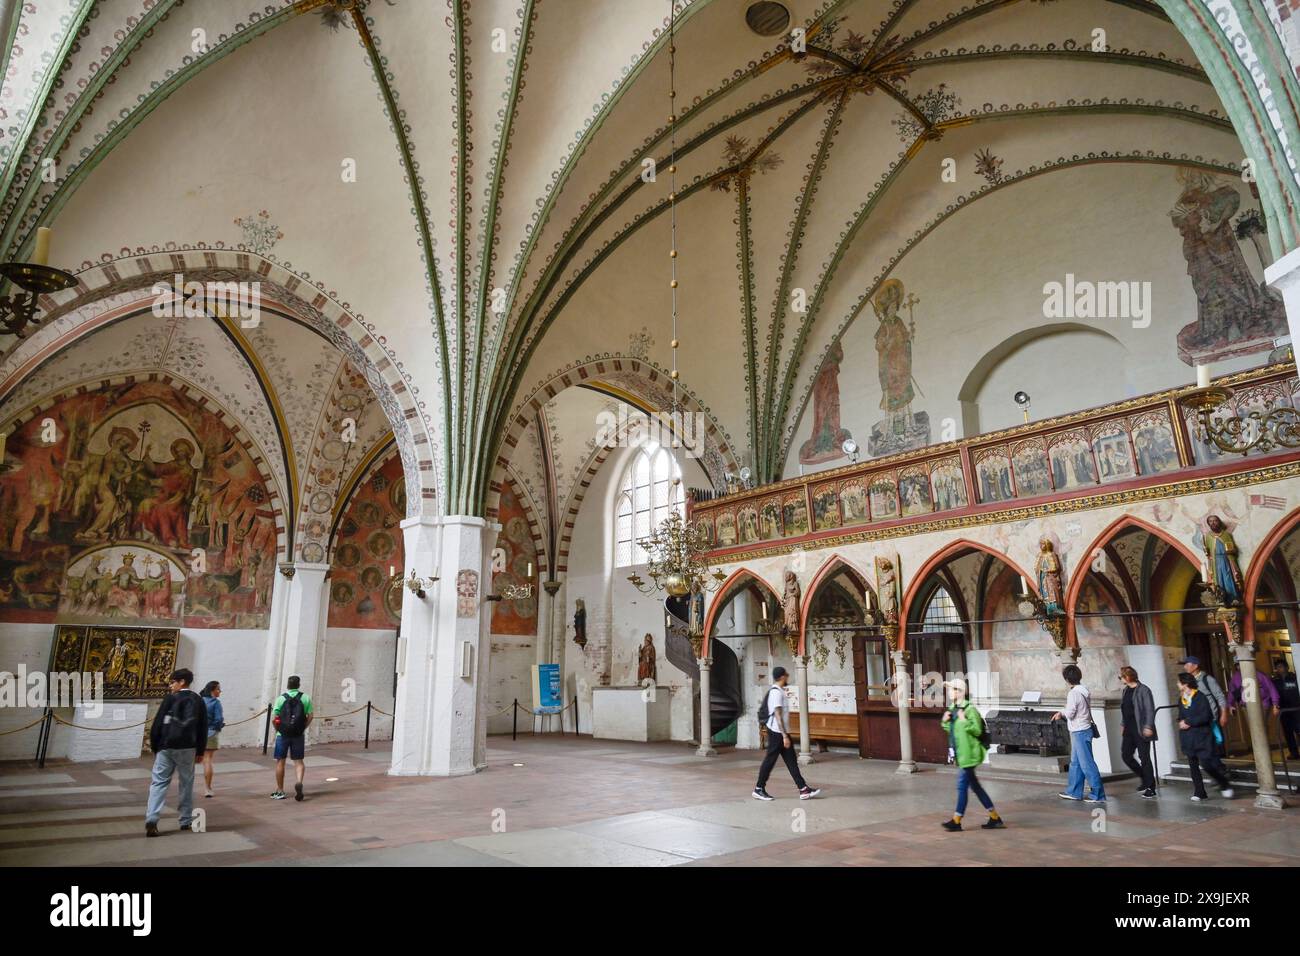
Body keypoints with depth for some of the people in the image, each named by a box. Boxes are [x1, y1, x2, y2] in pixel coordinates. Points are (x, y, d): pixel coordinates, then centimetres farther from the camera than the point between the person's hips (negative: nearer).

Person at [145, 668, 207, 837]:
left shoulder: (170, 698, -2)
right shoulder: (197, 701, 6)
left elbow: (157, 723, -4)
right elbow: (203, 728, 7)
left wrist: (154, 746, 6)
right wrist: (200, 751, 12)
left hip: (166, 747, -2)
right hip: (187, 748, 2)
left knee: (159, 782, 1)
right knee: (186, 783, 10)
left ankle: (151, 819, -14)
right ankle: (186, 821, 14)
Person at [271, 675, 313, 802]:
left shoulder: (281, 698, -3)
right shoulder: (305, 698, 0)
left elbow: (274, 718, -7)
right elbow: (310, 716, -3)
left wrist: (277, 730, 9)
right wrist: (303, 728, 10)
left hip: (282, 734, -1)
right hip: (299, 735, 1)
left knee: (280, 762, 11)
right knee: (299, 761, 9)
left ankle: (279, 791, 17)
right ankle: (299, 782, -16)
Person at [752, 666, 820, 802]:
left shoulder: (778, 691, 14)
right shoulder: (776, 692, -17)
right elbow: (778, 715, -22)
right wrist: (785, 736, -23)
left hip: (781, 732, 10)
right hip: (777, 732, -10)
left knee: (791, 761, 7)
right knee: (770, 760, -1)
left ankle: (803, 790, 8)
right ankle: (759, 789, 9)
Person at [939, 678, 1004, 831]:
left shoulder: (970, 709, -16)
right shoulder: (952, 708, 10)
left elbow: (977, 730, -20)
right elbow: (951, 730, 20)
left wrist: (964, 721, -29)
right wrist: (946, 721, 2)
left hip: (968, 754, -9)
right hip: (959, 754, 9)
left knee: (962, 786, -2)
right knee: (974, 786, 14)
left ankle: (956, 821, 7)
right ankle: (995, 818, 23)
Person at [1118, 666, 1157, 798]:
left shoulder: (1143, 690, -11)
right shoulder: (1126, 690, 12)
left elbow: (1150, 710, -14)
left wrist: (1148, 726, -19)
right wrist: (1122, 724, 17)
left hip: (1141, 730, -8)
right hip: (1129, 729, 8)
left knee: (1144, 758, -1)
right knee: (1126, 755, 6)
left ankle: (1150, 787, 10)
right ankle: (1145, 778, 23)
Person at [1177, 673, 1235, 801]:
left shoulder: (1200, 697, -11)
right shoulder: (1181, 699, 10)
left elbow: (1204, 717, -18)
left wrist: (1187, 722, -16)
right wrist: (1181, 723, -5)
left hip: (1202, 736, -6)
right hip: (1188, 739, 6)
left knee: (1207, 764, -9)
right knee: (1193, 766, 8)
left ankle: (1225, 786, 14)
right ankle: (1199, 793, 14)